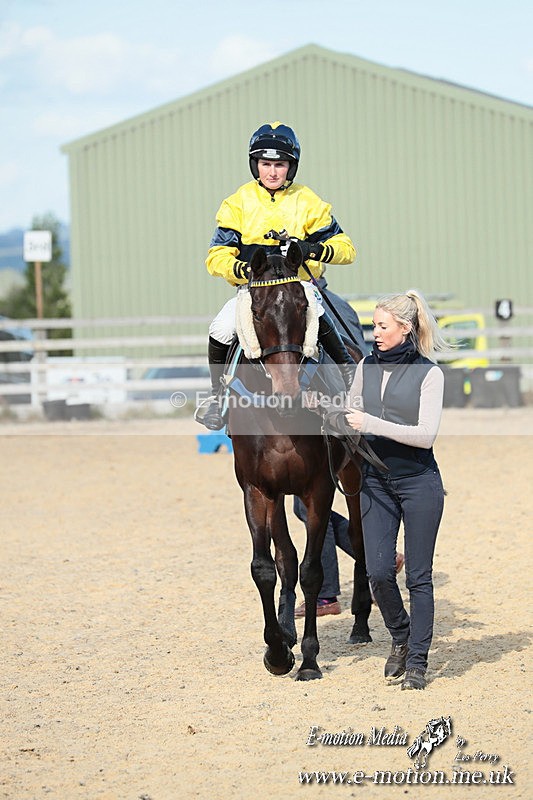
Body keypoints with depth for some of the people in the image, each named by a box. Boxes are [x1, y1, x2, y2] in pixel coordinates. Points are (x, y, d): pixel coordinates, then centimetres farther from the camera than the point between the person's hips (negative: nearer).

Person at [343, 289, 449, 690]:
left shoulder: (429, 374, -7)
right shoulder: (367, 366, 7)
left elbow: (426, 434, -16)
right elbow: (353, 414, 21)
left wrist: (372, 423, -21)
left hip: (419, 481, -4)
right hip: (376, 480, 4)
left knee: (419, 575, 1)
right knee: (378, 571, -2)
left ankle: (417, 660, 10)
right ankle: (401, 638, 23)